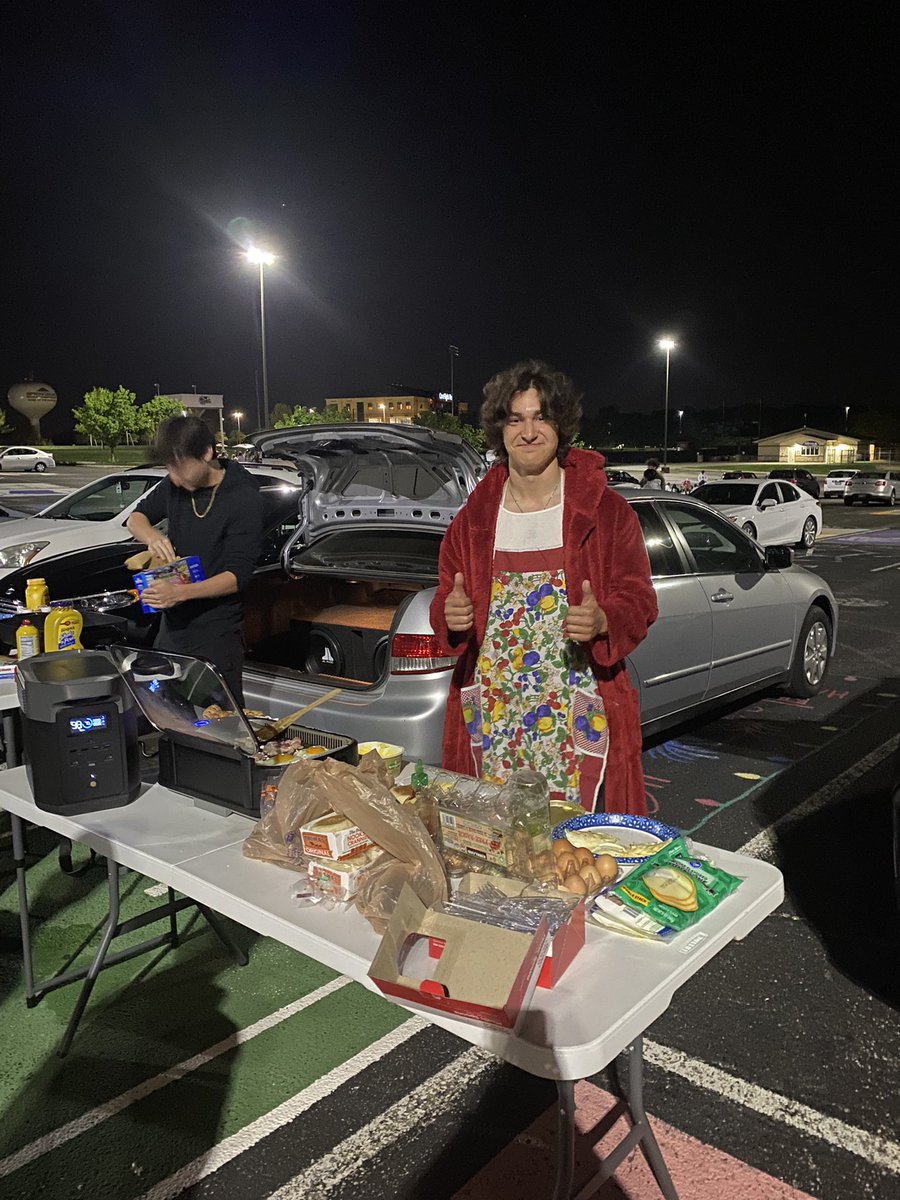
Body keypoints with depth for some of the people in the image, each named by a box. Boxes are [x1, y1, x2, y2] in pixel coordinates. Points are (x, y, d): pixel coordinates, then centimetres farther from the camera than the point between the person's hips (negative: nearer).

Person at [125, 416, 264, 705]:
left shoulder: (244, 499, -17)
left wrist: (181, 592, -34)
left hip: (215, 632, -6)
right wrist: (152, 536, -8)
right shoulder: (175, 485, 3)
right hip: (172, 624, 6)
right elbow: (136, 517, 17)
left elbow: (237, 576, -20)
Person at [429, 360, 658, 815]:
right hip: (491, 716, 3)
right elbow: (446, 597, 14)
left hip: (578, 718, -3)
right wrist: (451, 614, -9)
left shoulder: (606, 511, -1)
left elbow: (638, 600, -1)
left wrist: (602, 621, -22)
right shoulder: (474, 516, 9)